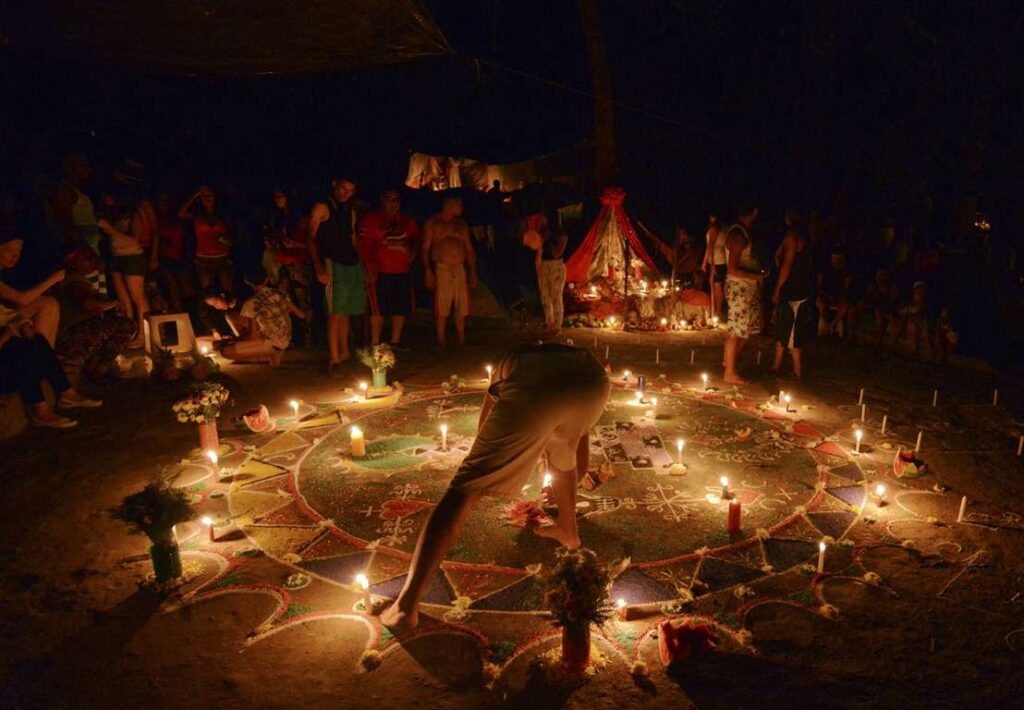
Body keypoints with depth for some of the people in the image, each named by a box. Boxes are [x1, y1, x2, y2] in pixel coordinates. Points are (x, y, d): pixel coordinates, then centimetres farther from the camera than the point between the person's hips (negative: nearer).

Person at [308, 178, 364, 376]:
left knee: (345, 312, 13)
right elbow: (311, 239, -6)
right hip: (333, 264, -6)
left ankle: (344, 352, 23)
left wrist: (364, 264, 16)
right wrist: (319, 268, -17)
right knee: (335, 313, -10)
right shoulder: (322, 208, -1)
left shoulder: (350, 211, 18)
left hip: (353, 264, 6)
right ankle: (334, 359, -8)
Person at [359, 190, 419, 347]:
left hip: (403, 271, 5)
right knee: (378, 309, -5)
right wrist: (370, 267, -12)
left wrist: (412, 253, 12)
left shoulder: (408, 221, 16)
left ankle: (395, 342, 19)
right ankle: (375, 344, 0)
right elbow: (363, 245, -4)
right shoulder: (371, 220, 2)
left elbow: (416, 239, 31)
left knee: (401, 309, 8)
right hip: (380, 272, -5)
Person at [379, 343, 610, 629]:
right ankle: (567, 529, 54)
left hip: (531, 385, -3)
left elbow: (485, 439, 51)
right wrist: (563, 491, 72)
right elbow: (581, 461, 54)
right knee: (563, 449, 39)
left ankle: (406, 604, -3)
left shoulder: (510, 363, 46)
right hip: (592, 382, 3)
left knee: (463, 490, 3)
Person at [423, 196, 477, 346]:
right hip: (441, 270, -4)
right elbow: (425, 248, 0)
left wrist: (473, 271, 12)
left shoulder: (462, 225, 16)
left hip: (460, 270, 4)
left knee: (462, 307, 4)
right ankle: (441, 341, 6)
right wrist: (428, 271, -9)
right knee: (442, 309, -4)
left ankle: (461, 340, 14)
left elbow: (469, 249, 18)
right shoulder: (433, 223, 4)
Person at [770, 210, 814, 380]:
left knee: (791, 333, -2)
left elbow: (787, 265, -20)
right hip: (802, 289, 10)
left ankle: (798, 371, 5)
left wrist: (777, 289, -17)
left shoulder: (792, 236, -16)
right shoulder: (803, 236, 14)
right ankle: (777, 366, 22)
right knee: (782, 330, 15)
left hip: (793, 292, -10)